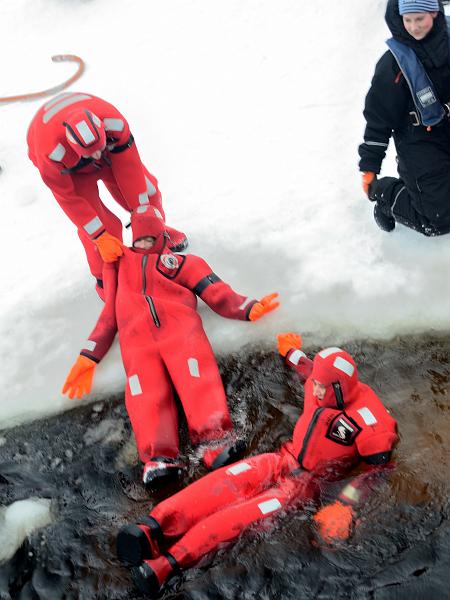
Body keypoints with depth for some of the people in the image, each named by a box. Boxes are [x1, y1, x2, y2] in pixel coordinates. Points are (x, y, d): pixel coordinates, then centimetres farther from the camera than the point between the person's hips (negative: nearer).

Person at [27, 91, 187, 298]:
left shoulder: (112, 121, -40)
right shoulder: (52, 153, -44)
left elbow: (128, 167, -28)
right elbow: (69, 199, -31)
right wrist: (102, 238, -29)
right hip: (69, 167, -3)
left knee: (144, 186, 1)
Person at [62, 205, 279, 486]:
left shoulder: (182, 261, 30)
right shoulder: (119, 263, 37)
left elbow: (216, 293, 15)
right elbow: (110, 313, 30)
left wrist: (249, 308, -4)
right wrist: (89, 357, 17)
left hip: (179, 325, -1)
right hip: (136, 337, 1)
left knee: (197, 378, -29)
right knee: (146, 393, -26)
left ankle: (216, 442, -45)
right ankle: (158, 458, -43)